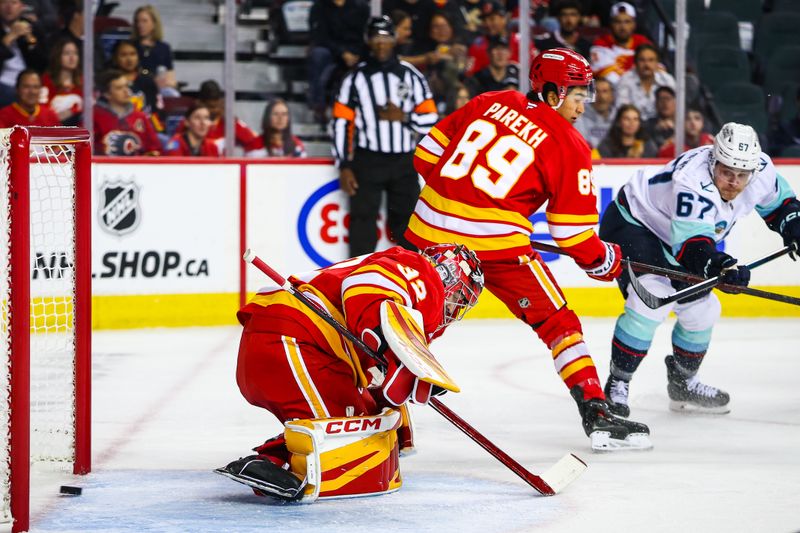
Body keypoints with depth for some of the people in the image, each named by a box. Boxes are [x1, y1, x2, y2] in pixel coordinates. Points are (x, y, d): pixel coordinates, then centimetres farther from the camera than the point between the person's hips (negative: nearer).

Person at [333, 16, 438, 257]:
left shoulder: (411, 76, 5)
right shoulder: (355, 78, 1)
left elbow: (430, 120, 3)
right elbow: (341, 124, 0)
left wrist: (403, 117, -15)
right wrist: (344, 166, -6)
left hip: (403, 163, 2)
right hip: (367, 162, -1)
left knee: (406, 223, 5)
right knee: (363, 221, -4)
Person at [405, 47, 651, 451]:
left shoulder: (489, 104, 11)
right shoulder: (568, 147, -2)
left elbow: (428, 154, 15)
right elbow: (573, 232, -2)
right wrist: (602, 260, 15)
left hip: (430, 229, 5)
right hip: (496, 243, -5)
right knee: (557, 323, 4)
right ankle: (596, 414, -2)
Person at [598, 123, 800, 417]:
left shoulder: (761, 170, -15)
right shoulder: (693, 183, -39)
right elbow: (692, 248, -45)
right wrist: (722, 267, -61)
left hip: (671, 235, 8)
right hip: (632, 223, -8)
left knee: (701, 308, 10)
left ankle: (683, 383, 33)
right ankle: (617, 386, -16)